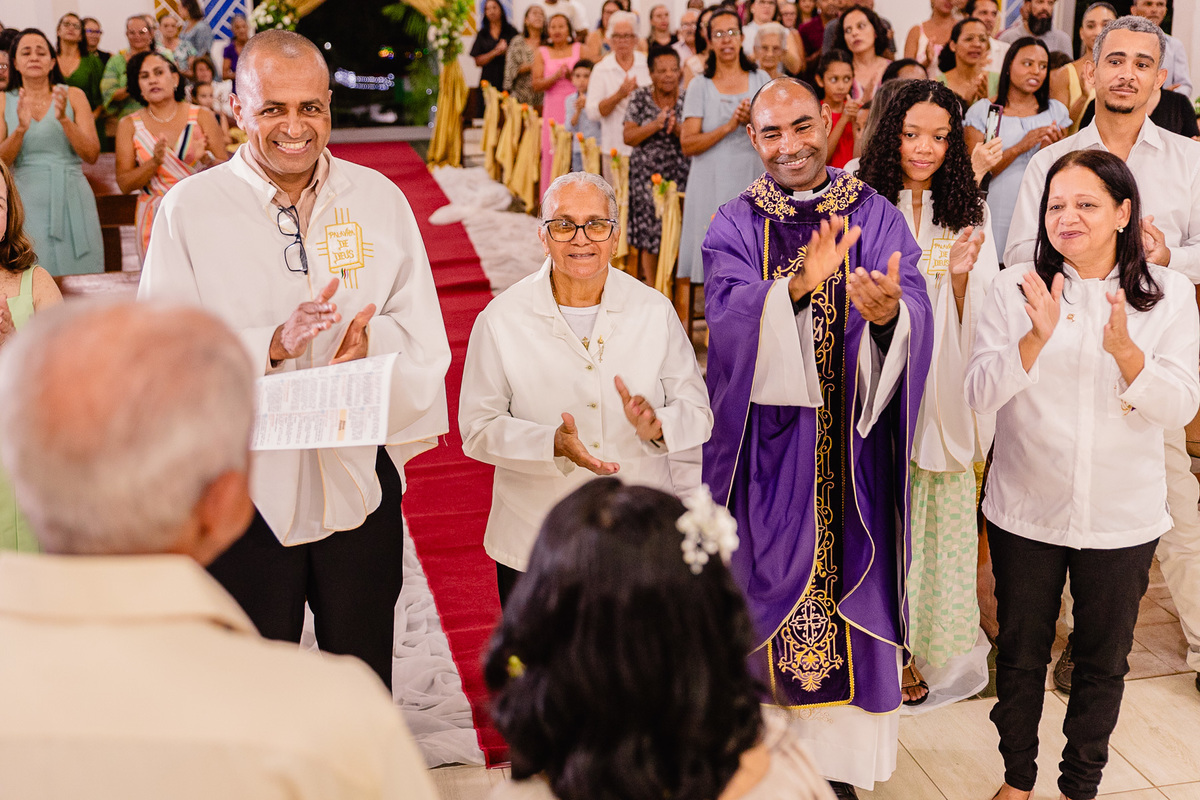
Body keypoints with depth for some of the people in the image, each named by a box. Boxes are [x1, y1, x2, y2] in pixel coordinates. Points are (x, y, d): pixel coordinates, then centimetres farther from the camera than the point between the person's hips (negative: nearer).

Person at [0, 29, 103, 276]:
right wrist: (21, 129, -17)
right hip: (26, 201, 0)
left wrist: (64, 119, -16)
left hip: (71, 199, 0)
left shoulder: (73, 96, 6)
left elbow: (92, 155, -3)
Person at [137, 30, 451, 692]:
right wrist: (273, 343, -24)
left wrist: (370, 340, -20)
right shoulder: (188, 209, -3)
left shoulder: (379, 199, 3)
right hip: (244, 485, -1)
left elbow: (424, 338, 2)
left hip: (360, 480, 2)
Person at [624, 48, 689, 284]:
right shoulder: (640, 98, 2)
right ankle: (651, 286, 12)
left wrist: (676, 128, -22)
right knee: (649, 230, -1)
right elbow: (629, 137, -4)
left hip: (680, 174, 0)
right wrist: (656, 124, -17)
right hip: (647, 174, 0)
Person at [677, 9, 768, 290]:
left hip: (752, 180, 1)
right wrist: (729, 126, -14)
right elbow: (688, 144, -4)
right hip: (713, 185, -1)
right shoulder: (700, 85, 5)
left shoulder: (760, 80, 10)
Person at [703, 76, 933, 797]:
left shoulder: (877, 218, 4)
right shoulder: (735, 228, 3)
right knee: (768, 591, 6)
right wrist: (798, 286, -34)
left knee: (849, 595, 6)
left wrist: (890, 313, -35)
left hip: (850, 451, 1)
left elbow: (917, 320, -11)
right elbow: (730, 320, -16)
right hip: (768, 449, 0)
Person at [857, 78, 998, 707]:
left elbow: (978, 322, 3)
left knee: (940, 514, 5)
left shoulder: (969, 216, 6)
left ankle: (928, 651, 22)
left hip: (941, 393, 2)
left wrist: (962, 275, -15)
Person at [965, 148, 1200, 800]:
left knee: (1103, 661, 15)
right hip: (1025, 512, 0)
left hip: (1123, 518, 0)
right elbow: (980, 393, -12)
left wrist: (1124, 349, -27)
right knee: (1020, 652, 15)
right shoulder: (1015, 288, -6)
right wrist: (1036, 337, -29)